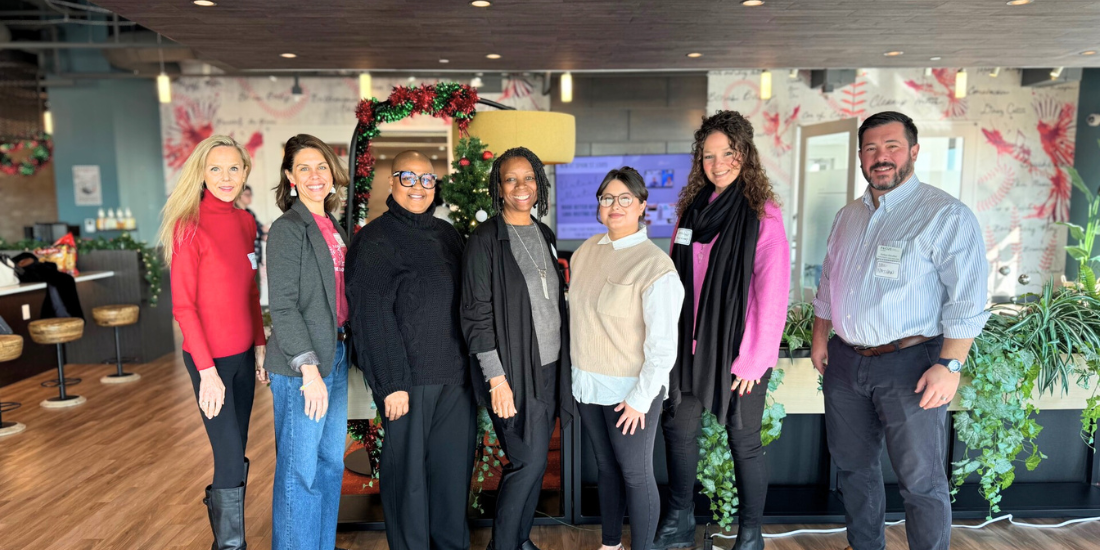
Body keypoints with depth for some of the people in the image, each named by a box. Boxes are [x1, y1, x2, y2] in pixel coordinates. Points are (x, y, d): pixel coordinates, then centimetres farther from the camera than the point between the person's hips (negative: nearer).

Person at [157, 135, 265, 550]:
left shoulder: (244, 222, 6)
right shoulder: (190, 225, -13)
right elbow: (183, 306, -14)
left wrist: (260, 342, 11)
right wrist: (207, 370, -16)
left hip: (243, 353, 6)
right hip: (210, 359, -6)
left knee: (236, 456, 14)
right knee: (230, 461, -1)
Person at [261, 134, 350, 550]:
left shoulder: (335, 229, 12)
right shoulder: (288, 229, -10)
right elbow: (283, 306, -15)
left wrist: (340, 353, 8)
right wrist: (309, 368, -19)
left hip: (336, 356, 8)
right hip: (302, 364, -8)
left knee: (331, 462, 17)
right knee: (299, 472, 3)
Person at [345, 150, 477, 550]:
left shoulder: (447, 234, 14)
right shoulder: (375, 240, -6)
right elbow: (372, 317, -12)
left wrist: (474, 365, 12)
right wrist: (391, 383, -16)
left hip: (457, 376, 6)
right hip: (409, 380, -6)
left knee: (455, 466, 13)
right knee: (408, 469, 5)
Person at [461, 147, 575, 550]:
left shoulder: (544, 235, 10)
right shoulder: (485, 240, -10)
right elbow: (477, 315, -13)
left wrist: (562, 362, 13)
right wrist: (497, 379, -16)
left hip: (549, 366, 6)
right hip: (513, 368, -6)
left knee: (535, 460, 13)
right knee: (528, 460, -3)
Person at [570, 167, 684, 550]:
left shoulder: (655, 266, -17)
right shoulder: (586, 252, 2)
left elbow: (663, 344, -16)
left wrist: (640, 399, -15)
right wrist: (579, 368, 13)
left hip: (631, 389, -6)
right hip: (589, 383, 6)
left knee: (636, 475, 8)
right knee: (606, 467, 19)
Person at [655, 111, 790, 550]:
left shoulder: (762, 214, -10)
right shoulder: (692, 208, 7)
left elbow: (772, 294, -13)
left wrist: (753, 359, -14)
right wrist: (672, 338, 7)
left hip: (738, 349, -5)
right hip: (691, 344, 6)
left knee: (743, 440, 7)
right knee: (678, 428, 13)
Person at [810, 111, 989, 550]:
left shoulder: (946, 216, -9)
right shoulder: (847, 217, 12)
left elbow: (966, 301, -13)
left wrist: (950, 365, -18)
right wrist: (820, 338, 15)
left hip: (910, 365, -6)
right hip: (845, 362, 7)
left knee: (921, 481, 2)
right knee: (852, 466, 17)